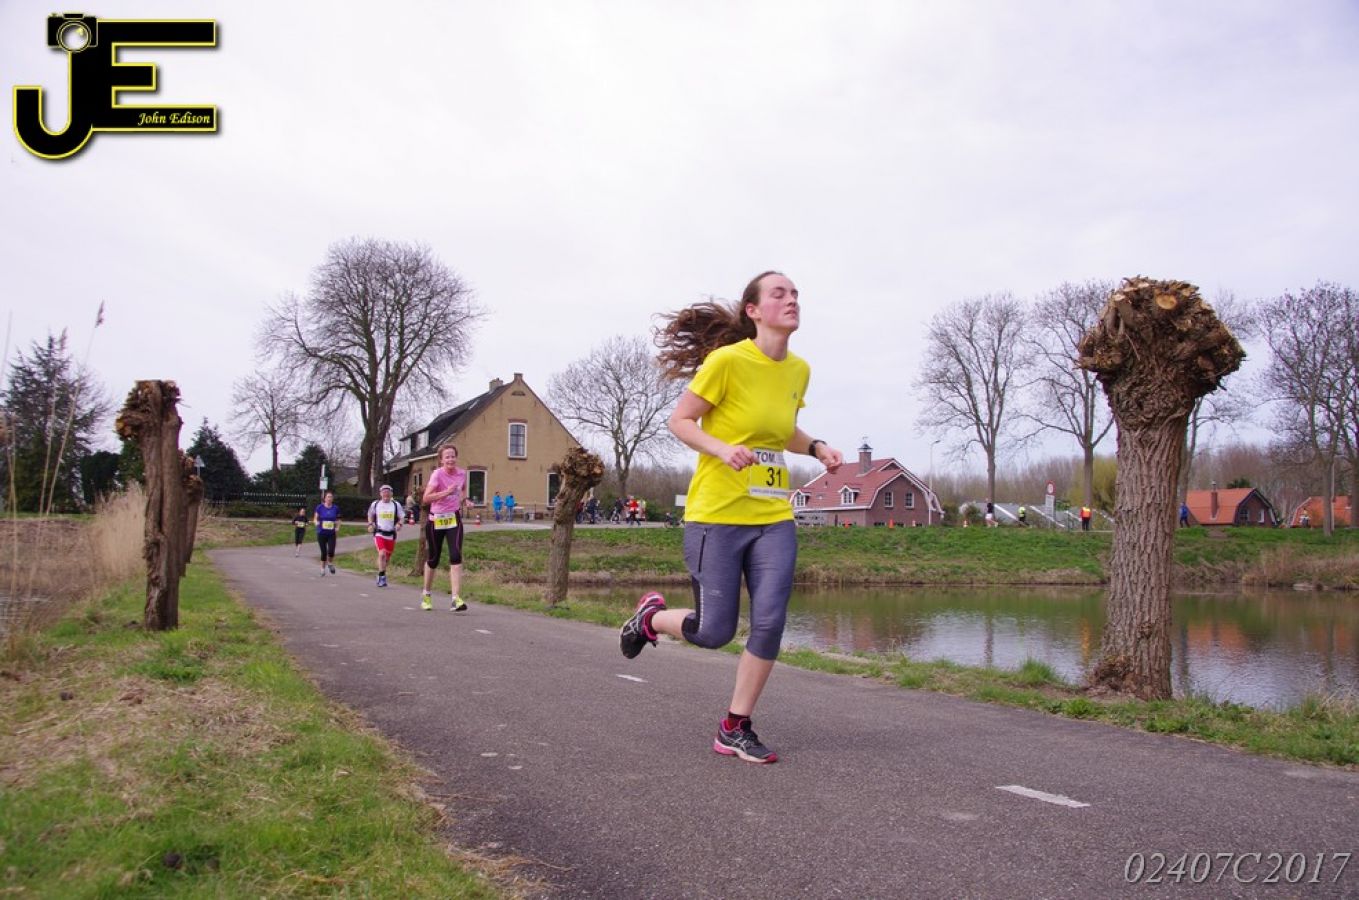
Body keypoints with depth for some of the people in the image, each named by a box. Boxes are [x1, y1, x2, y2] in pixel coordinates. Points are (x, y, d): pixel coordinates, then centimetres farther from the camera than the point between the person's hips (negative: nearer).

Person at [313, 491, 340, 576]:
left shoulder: (336, 508, 2)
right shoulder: (320, 507, -2)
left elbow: (338, 520, 13)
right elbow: (315, 518, 5)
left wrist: (337, 528, -4)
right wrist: (317, 523, -17)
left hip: (331, 533, 1)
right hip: (321, 533, 0)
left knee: (331, 551, -14)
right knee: (323, 552, 2)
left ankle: (330, 563, 16)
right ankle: (322, 568, 20)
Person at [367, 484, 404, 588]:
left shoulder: (396, 505, 2)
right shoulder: (375, 504, 4)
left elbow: (401, 518, 9)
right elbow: (370, 515, 19)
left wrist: (399, 524, -11)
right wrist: (370, 524, 3)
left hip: (391, 534, 2)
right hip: (379, 533, -2)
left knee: (387, 557, 10)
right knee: (382, 554, -19)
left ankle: (381, 574, 31)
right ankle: (382, 577, -14)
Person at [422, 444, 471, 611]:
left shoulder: (462, 473, 0)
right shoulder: (437, 474, -14)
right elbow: (426, 498, -22)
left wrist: (464, 500, 3)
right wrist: (446, 492, -31)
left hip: (454, 519, 3)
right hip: (436, 520, -2)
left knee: (456, 556, -15)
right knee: (433, 559, 10)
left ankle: (456, 599, -18)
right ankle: (426, 595, 33)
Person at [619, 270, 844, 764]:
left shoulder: (798, 370, 8)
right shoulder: (727, 360, -12)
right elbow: (679, 421, -7)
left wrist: (817, 447, 5)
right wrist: (722, 449, -23)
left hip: (773, 518, 6)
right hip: (717, 514, -5)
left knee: (771, 621, -6)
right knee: (714, 631, 0)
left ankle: (734, 729, 11)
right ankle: (651, 616, 34)